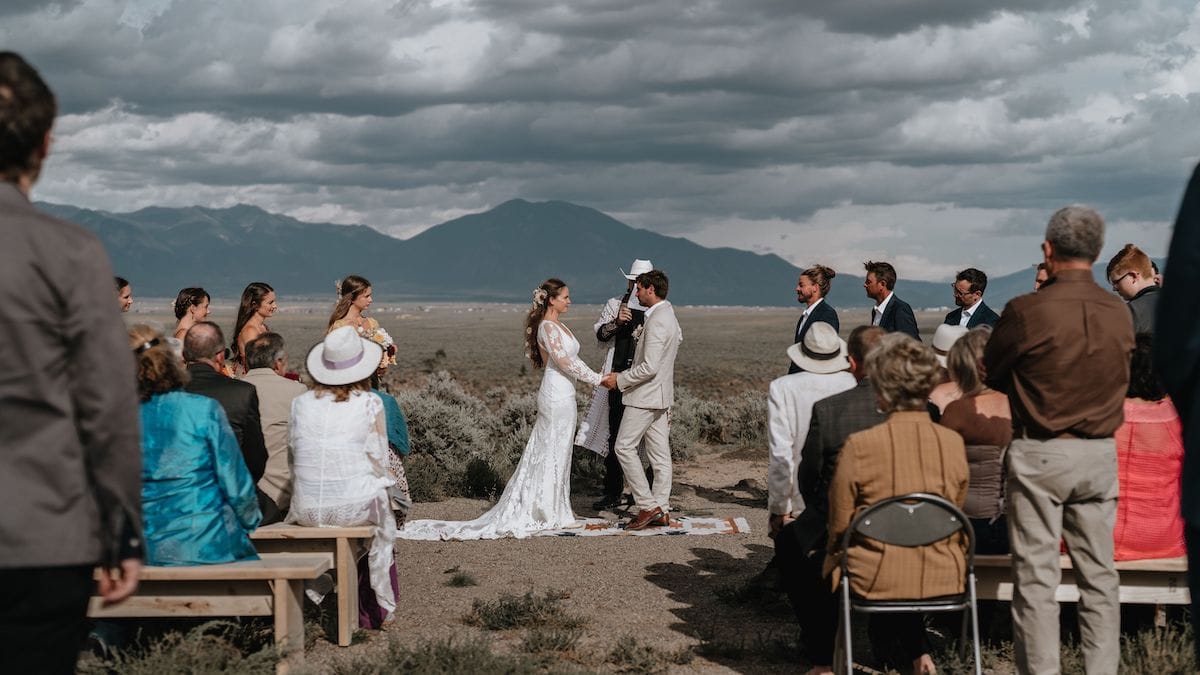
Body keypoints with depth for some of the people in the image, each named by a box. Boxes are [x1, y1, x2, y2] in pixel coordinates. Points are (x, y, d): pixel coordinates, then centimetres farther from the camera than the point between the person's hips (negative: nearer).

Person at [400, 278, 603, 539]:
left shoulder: (556, 325, 14)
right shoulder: (548, 327, -16)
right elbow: (565, 362, -21)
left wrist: (595, 375, 10)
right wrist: (596, 379, -14)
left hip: (561, 395, 9)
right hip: (558, 395, -9)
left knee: (546, 453, 12)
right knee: (554, 452, -4)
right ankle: (552, 514, 2)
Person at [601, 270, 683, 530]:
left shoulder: (656, 322, -20)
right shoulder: (669, 315, 12)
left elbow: (649, 367, -25)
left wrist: (619, 379, -14)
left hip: (646, 395, -10)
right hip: (661, 394, 10)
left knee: (624, 446, -5)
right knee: (659, 454, 8)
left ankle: (647, 504, -6)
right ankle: (661, 511, 10)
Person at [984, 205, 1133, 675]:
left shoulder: (1027, 311, -14)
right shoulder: (1120, 314, -1)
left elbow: (991, 372, -2)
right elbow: (1119, 382, 11)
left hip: (1039, 455, -4)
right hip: (1100, 454, 4)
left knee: (1036, 577, 2)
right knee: (1098, 574, 11)